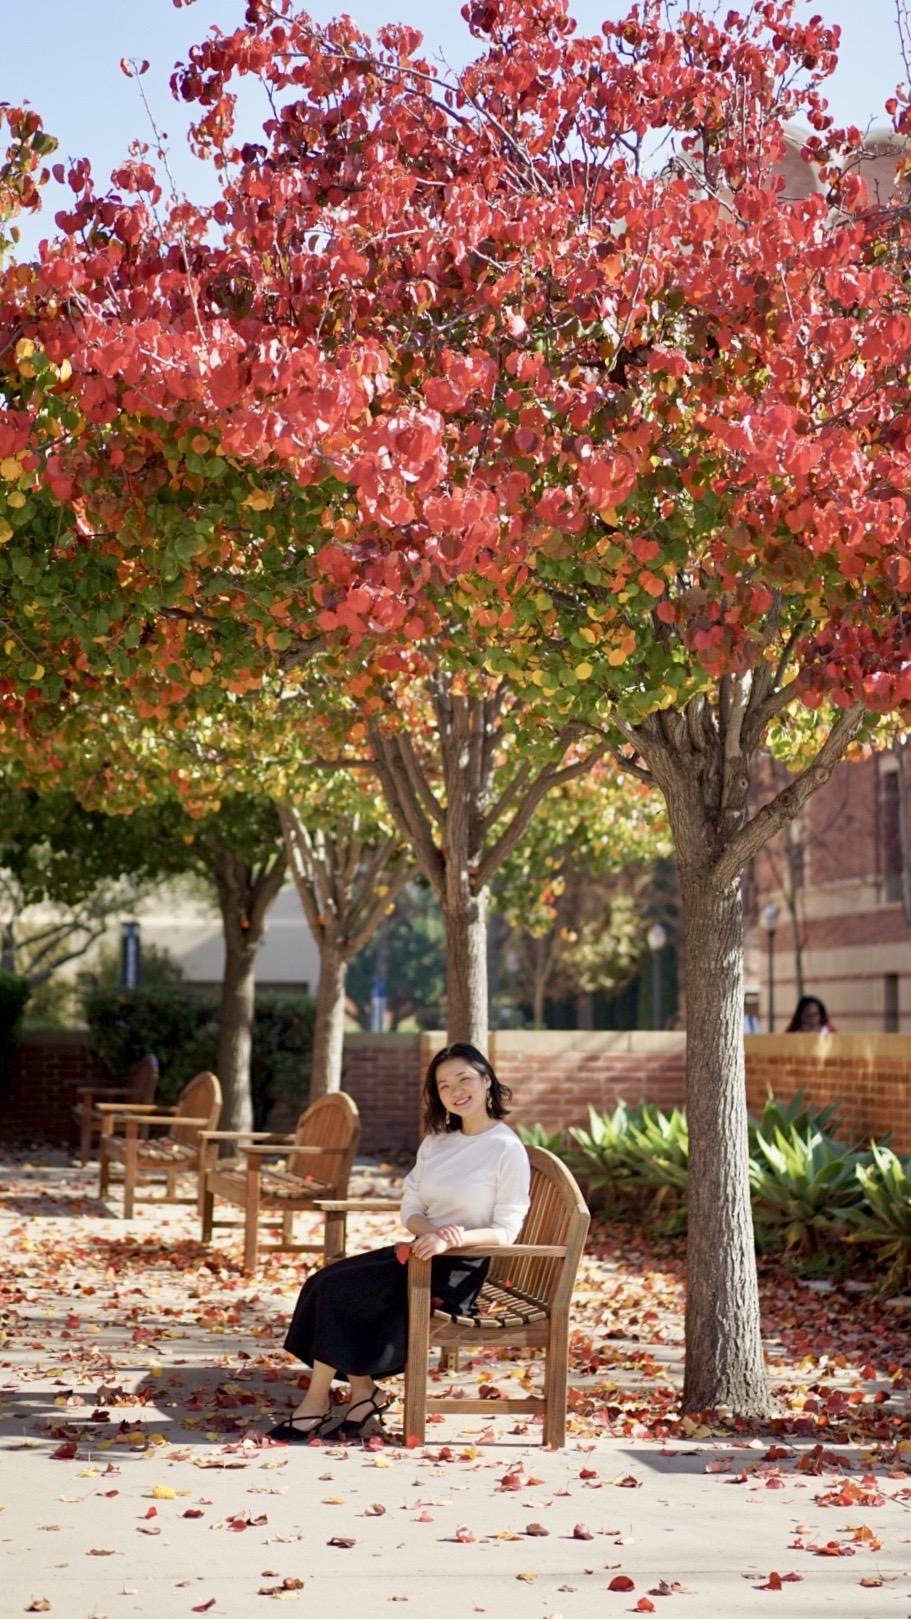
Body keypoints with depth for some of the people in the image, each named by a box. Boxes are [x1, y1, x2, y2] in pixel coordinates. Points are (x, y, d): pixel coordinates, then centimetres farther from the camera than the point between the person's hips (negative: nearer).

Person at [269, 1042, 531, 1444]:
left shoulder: (508, 1150, -9)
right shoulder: (435, 1142, 13)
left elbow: (506, 1231, -11)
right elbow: (410, 1208, 10)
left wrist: (453, 1240, -27)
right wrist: (432, 1232, -13)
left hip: (461, 1269, -7)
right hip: (422, 1253, 7)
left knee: (337, 1289, -20)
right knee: (324, 1281, -16)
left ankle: (317, 1403, -8)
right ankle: (363, 1394, -11)